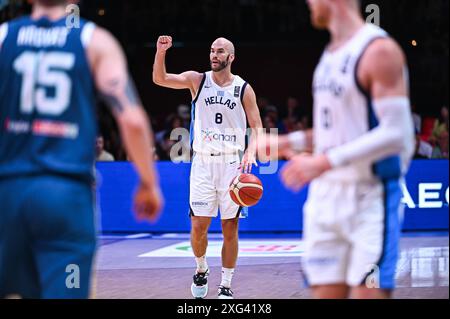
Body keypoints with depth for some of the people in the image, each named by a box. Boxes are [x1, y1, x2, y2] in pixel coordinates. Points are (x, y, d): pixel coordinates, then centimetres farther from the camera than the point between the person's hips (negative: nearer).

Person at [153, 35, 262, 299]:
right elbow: (160, 79, -9)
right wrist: (161, 52, -26)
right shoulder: (197, 80, 2)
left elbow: (257, 126, 2)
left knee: (230, 229, 2)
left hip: (232, 163, 0)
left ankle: (226, 286, 12)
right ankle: (202, 270, 24)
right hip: (203, 162, 0)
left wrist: (251, 152, -16)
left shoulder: (244, 89, 1)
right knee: (199, 226, -4)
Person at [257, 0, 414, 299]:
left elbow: (396, 134, -21)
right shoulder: (332, 54, 13)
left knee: (368, 292, -12)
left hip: (371, 198, -8)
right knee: (327, 293, 6)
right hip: (327, 196, 8)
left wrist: (325, 161, -25)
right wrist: (288, 143, 15)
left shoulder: (379, 50, -15)